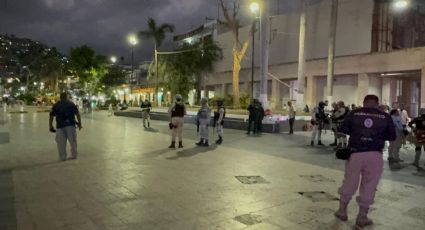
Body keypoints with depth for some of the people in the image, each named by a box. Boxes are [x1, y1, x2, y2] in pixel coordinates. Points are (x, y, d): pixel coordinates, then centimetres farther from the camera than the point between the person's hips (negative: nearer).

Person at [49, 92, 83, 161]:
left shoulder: (56, 105, 15)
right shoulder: (71, 104, 11)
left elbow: (51, 116, 9)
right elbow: (77, 114, 2)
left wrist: (51, 126, 14)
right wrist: (80, 124, 5)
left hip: (60, 126, 1)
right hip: (70, 125, 0)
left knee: (61, 142, 8)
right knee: (73, 141, 10)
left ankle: (62, 157, 12)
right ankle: (74, 155, 17)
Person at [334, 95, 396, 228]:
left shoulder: (354, 113, 1)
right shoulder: (385, 116, 2)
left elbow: (342, 130, 2)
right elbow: (392, 136, 7)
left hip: (355, 153, 1)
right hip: (375, 155, 0)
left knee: (349, 183, 15)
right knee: (369, 186, 10)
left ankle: (342, 211, 29)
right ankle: (362, 218, 19)